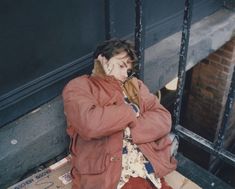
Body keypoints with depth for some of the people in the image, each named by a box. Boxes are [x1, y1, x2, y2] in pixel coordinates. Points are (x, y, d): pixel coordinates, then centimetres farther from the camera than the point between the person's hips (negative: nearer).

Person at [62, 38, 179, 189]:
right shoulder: (78, 87, 3)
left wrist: (129, 131, -7)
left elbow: (164, 119, 8)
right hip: (106, 177, -4)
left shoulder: (135, 85, 19)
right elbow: (89, 124, -16)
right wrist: (131, 110, -3)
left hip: (150, 171, 4)